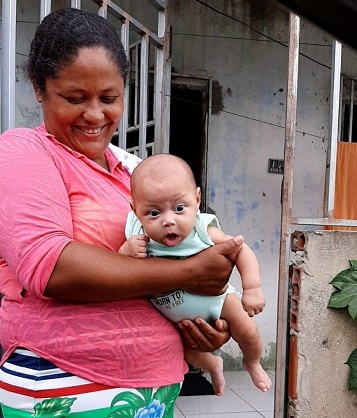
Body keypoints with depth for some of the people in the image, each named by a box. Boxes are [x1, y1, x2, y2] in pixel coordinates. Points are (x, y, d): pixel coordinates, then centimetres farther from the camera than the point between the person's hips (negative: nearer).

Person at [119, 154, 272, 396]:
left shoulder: (204, 233, -32)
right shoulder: (139, 239, -31)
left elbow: (241, 251, -18)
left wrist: (252, 288, -26)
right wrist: (127, 252, -40)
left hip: (214, 297, -1)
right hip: (175, 316, 2)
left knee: (247, 332, 3)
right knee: (186, 348, 16)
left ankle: (252, 363, 42)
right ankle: (213, 365, 54)